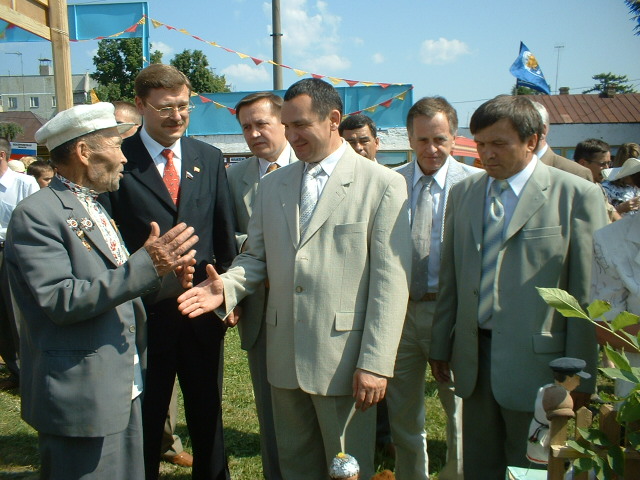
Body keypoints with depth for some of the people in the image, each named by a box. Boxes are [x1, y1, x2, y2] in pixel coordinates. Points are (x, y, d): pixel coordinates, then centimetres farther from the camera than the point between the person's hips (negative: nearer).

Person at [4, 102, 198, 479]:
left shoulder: (96, 209, 14)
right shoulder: (37, 214, -13)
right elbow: (59, 301, -22)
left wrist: (167, 275, -4)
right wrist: (146, 266, -27)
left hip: (126, 388, 8)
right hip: (82, 400, -8)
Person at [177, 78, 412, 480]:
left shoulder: (383, 185, -7)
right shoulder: (272, 185, 9)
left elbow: (391, 281, -11)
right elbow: (256, 257, 12)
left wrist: (376, 364, -14)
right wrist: (227, 287, -10)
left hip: (343, 359, -4)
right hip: (284, 356, 5)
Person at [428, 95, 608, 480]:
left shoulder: (577, 195, -6)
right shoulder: (463, 192, 8)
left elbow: (587, 290, -7)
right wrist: (441, 346, 12)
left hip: (535, 362, -4)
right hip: (474, 359, 4)